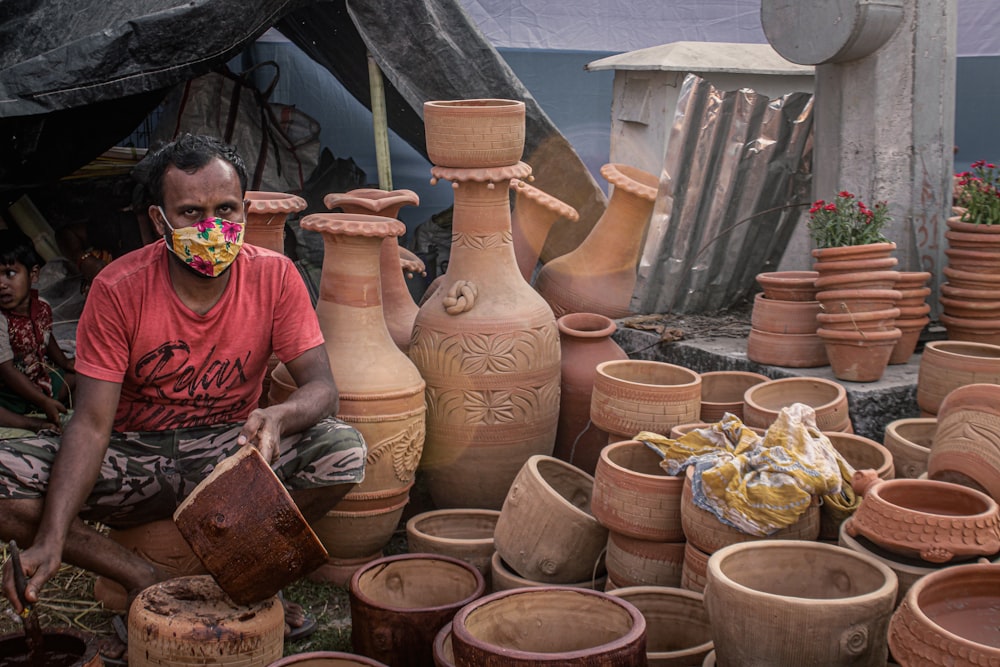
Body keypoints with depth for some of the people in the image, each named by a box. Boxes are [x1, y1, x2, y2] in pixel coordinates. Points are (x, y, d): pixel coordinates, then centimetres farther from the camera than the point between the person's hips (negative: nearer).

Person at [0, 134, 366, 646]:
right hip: (133, 457, 0)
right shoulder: (118, 289, -15)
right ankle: (144, 580, -11)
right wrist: (50, 541, -31)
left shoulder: (273, 276, -11)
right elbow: (92, 422, -18)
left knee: (344, 450, -28)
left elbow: (321, 387, -14)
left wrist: (278, 417, -41)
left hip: (229, 451, 1)